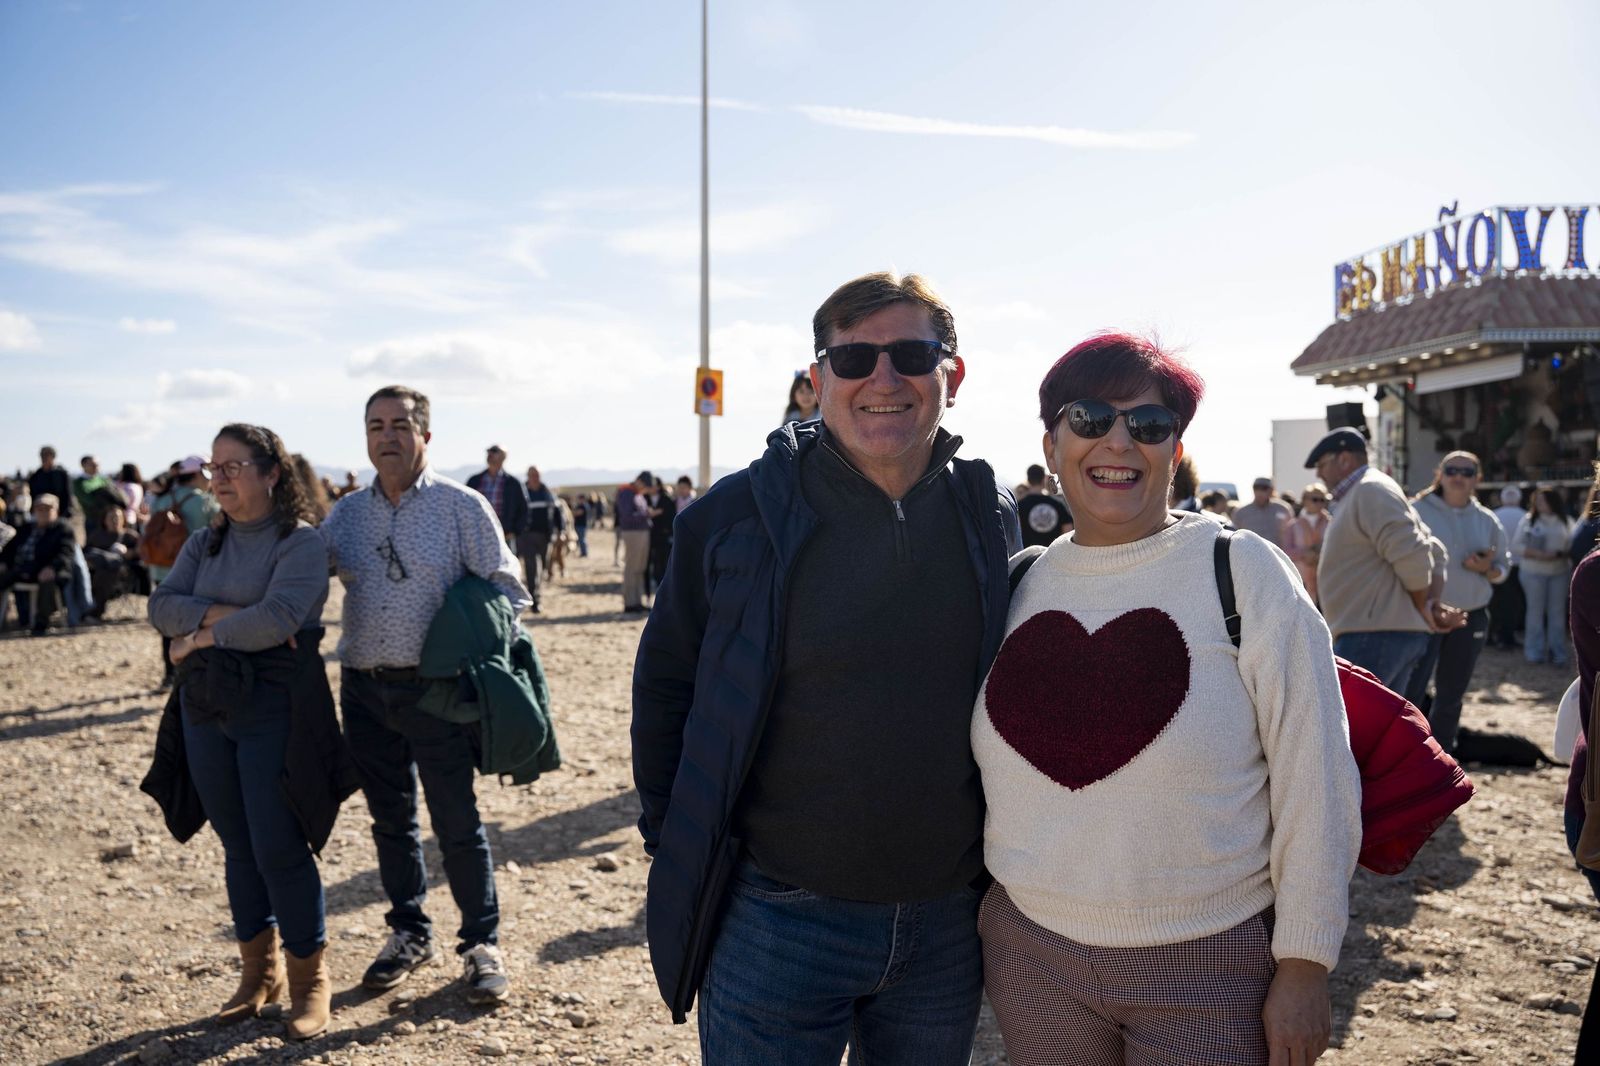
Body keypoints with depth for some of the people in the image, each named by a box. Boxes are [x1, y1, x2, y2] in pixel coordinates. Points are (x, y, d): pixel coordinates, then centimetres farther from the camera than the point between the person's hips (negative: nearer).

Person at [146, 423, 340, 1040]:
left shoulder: (300, 543, -9)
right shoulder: (205, 544, 11)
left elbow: (275, 618, -22)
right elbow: (162, 607, -1)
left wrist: (200, 637, -11)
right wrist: (225, 613, -17)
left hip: (274, 709, -6)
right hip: (206, 709, 6)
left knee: (279, 848, -4)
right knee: (237, 846, 13)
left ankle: (309, 980, 12)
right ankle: (260, 971, 28)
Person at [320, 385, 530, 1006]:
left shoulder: (462, 507, -4)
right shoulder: (346, 515, 8)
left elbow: (505, 589, -2)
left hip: (433, 691, -4)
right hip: (364, 691, 4)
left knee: (457, 823, 1)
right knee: (390, 820, 15)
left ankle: (482, 943, 17)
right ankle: (409, 933, 31)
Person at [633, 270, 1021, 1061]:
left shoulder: (990, 519, 0)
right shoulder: (736, 514, -9)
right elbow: (665, 685, 0)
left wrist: (1001, 873, 9)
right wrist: (676, 845, -2)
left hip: (947, 927, 3)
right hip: (776, 922, -3)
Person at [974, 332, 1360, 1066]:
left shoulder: (1245, 573, -8)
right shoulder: (1019, 585, 3)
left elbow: (1314, 783, -8)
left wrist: (1303, 967, -8)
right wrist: (994, 911, 12)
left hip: (1211, 966, -3)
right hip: (1032, 956, 3)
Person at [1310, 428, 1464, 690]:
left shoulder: (1370, 490, -10)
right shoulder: (1361, 494, 22)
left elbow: (1412, 555, -20)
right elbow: (1435, 552, 21)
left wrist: (1423, 606, -6)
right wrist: (1435, 601, 7)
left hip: (1376, 635, -11)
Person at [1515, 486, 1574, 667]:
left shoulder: (1564, 522, 6)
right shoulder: (1528, 519, -1)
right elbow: (1520, 545, -5)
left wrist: (1560, 554, -13)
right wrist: (1539, 555, -19)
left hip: (1559, 572, 2)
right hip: (1534, 573, -2)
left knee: (1557, 612, 5)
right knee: (1536, 611, 2)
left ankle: (1557, 652, 12)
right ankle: (1535, 651, 9)